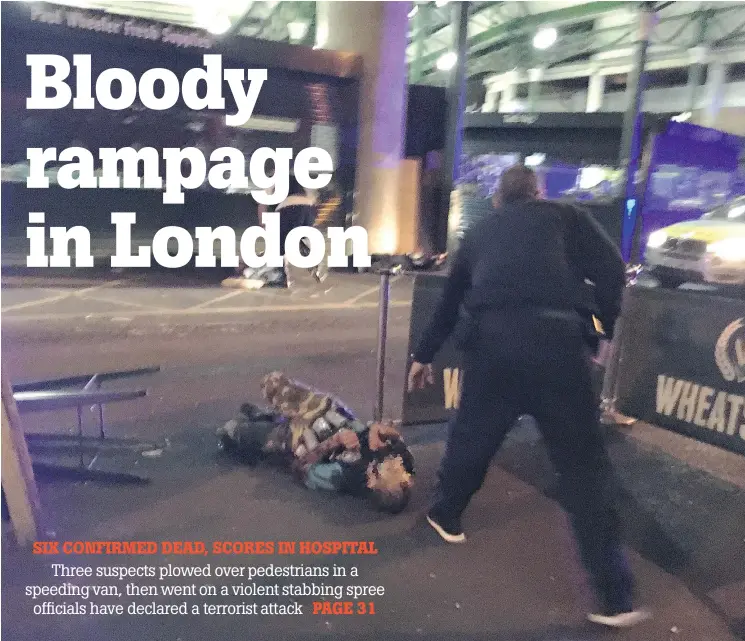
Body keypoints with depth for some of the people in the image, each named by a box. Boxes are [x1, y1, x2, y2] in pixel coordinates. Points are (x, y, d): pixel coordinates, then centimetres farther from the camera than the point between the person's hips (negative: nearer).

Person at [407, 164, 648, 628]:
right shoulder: (565, 216, 20)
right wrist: (602, 331, 19)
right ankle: (615, 597, 11)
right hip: (557, 338, -2)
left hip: (492, 340, 3)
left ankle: (447, 518, 46)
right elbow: (611, 269, 6)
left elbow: (451, 300, 37)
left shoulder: (480, 233, 29)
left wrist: (424, 355, 48)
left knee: (473, 434, 25)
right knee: (583, 462, 6)